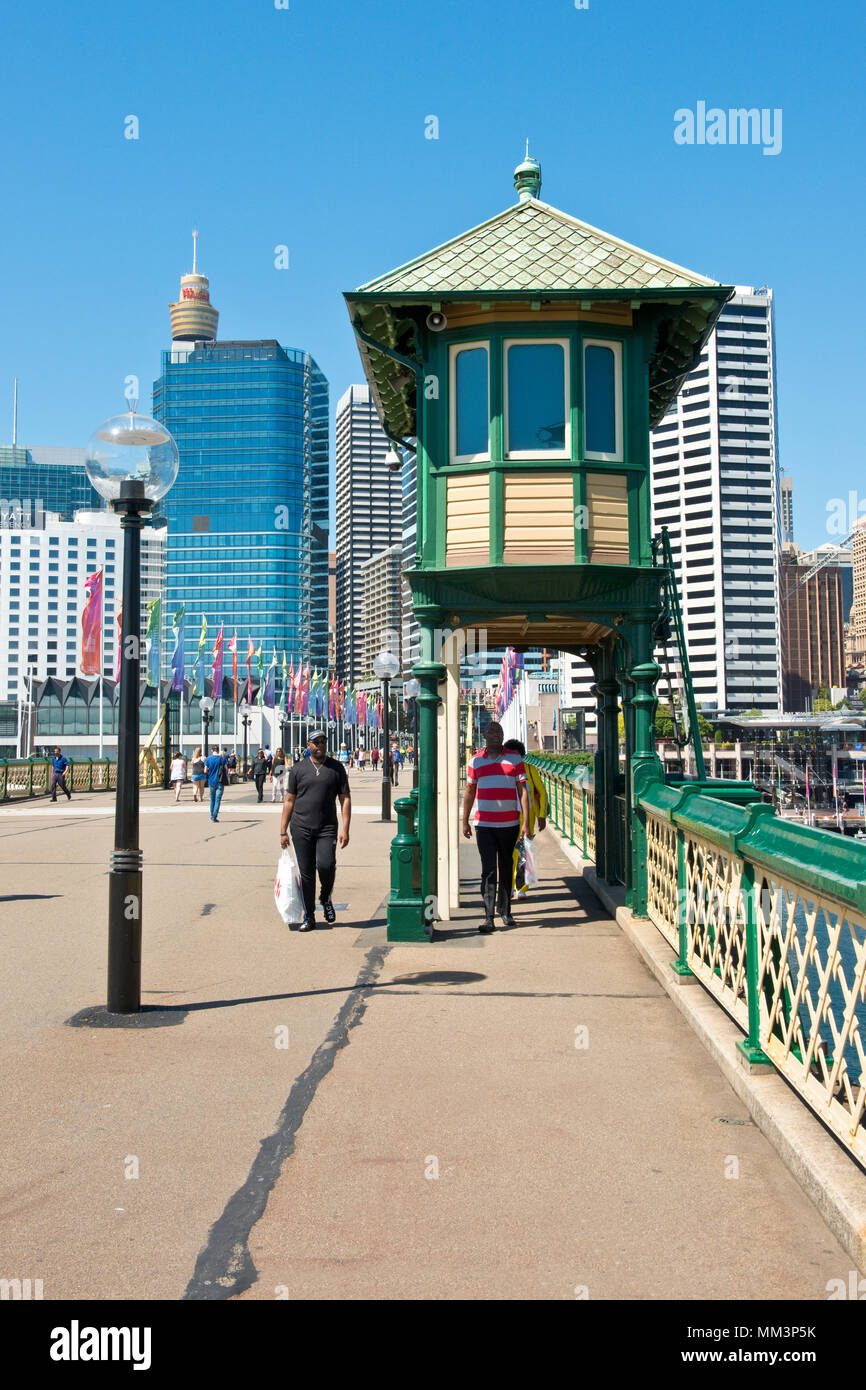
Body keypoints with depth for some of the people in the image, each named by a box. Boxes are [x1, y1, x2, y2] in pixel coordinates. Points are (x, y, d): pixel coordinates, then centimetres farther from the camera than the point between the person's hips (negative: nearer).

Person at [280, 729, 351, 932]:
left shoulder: (336, 768, 7)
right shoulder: (298, 769, 8)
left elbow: (345, 799, 6)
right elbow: (289, 801, 11)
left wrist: (345, 828, -4)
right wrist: (283, 831, 6)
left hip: (327, 828, -1)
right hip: (301, 828, 1)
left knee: (326, 865, -18)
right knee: (306, 873, 2)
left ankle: (326, 898, 12)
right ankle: (309, 916, 14)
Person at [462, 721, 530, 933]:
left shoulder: (514, 759, 3)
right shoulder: (475, 761, 6)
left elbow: (523, 790, 1)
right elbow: (469, 792, 13)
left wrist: (526, 822, -5)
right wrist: (465, 821, 12)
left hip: (509, 824, 0)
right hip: (484, 824, 0)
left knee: (506, 868, 11)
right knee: (488, 869, -7)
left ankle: (505, 911, 26)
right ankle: (488, 918, -10)